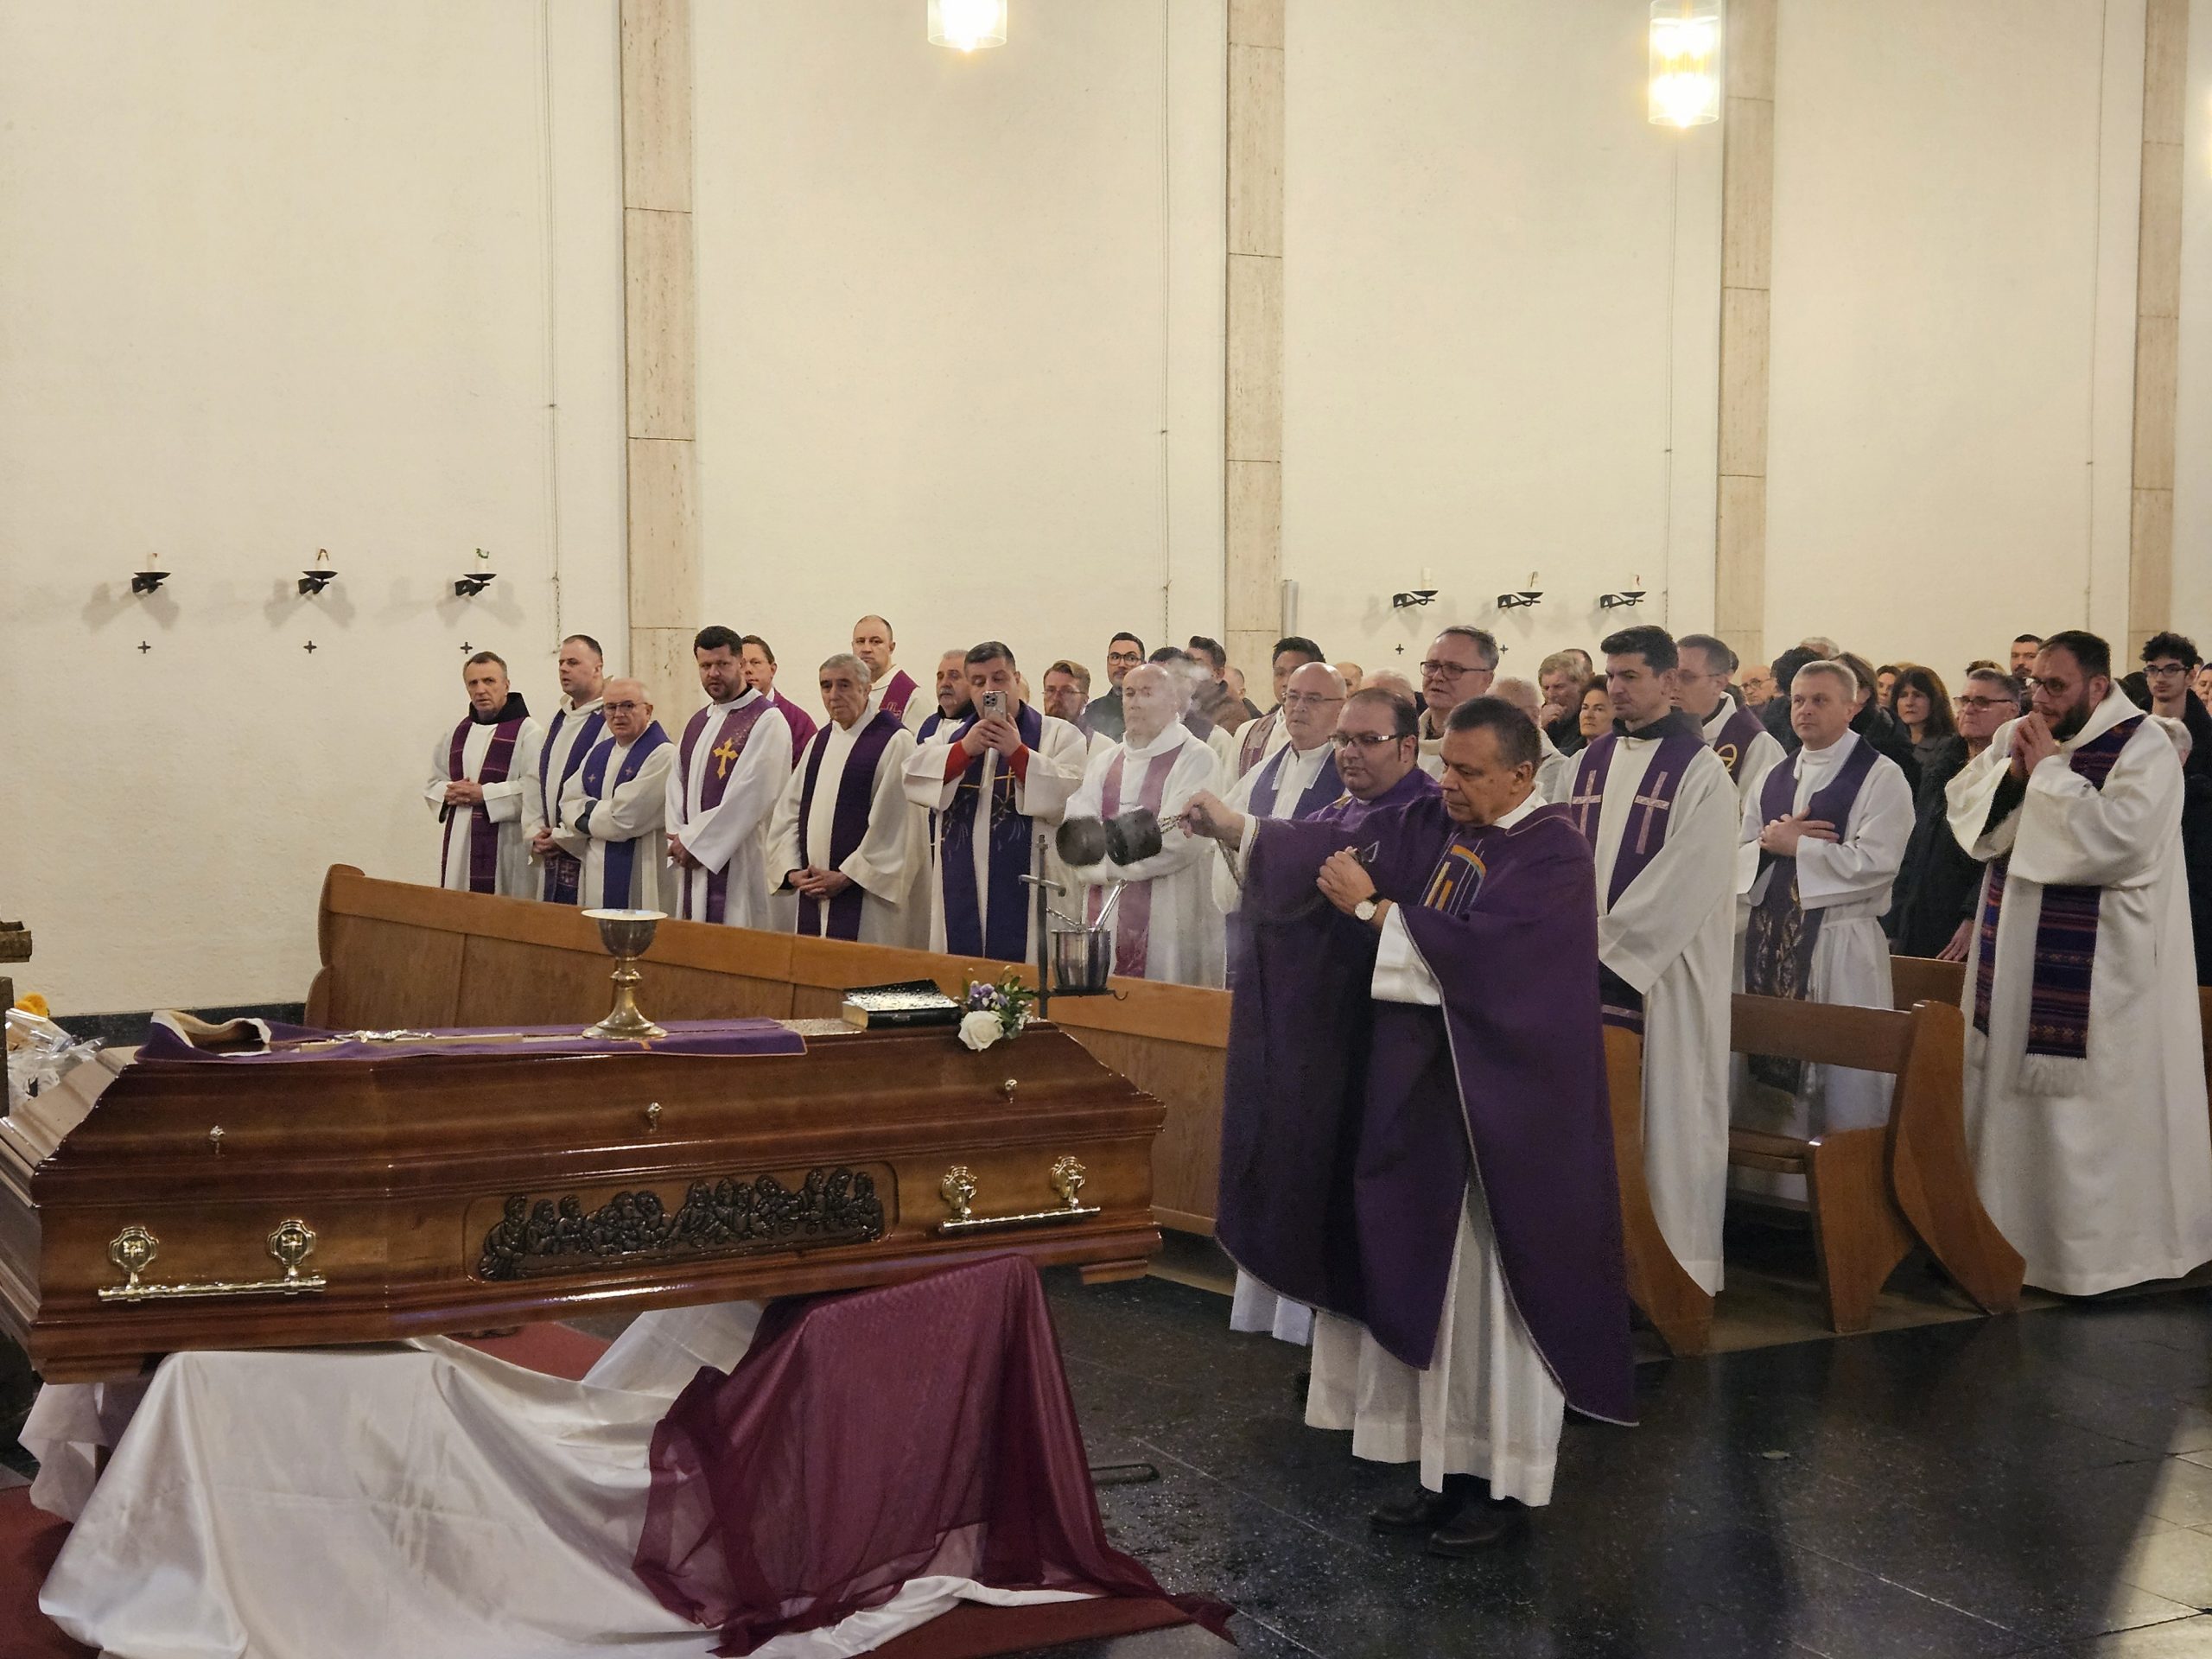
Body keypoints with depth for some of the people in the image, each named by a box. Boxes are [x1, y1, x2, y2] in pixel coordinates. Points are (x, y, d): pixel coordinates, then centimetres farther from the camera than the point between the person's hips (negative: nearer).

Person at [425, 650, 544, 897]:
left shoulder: (527, 732, -4)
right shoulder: (458, 732, 16)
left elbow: (536, 789, -17)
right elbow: (432, 785, 21)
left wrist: (484, 794, -15)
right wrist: (449, 793, -1)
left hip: (506, 847, -6)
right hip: (458, 847, 6)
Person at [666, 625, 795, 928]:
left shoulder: (767, 721, -8)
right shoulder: (698, 723, 17)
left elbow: (751, 796, -16)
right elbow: (676, 786, 14)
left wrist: (693, 841, -12)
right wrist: (679, 840, -4)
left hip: (740, 867, -7)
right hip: (693, 868, 7)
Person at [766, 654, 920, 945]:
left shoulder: (894, 741, -7)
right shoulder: (820, 741, 16)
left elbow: (892, 825, -13)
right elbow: (788, 810, 14)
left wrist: (846, 876, -13)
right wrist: (792, 871, 0)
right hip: (813, 895, 6)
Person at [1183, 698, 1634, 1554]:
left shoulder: (1553, 854, -12)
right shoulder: (1431, 824, 7)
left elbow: (1477, 949, -23)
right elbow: (1343, 843, -3)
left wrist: (1371, 909, -18)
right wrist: (1238, 828, -14)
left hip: (1503, 1110, -6)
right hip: (1421, 1098, 7)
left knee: (1492, 1291, 2)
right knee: (1427, 1284, 11)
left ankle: (1507, 1483, 15)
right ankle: (1449, 1470, 22)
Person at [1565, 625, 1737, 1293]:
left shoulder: (1700, 771, -7)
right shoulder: (1592, 761, 12)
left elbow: (1688, 880, -13)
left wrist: (1613, 939, -13)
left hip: (1664, 969, -6)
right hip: (1591, 961, 6)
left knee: (1663, 1112, -2)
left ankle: (1673, 1262, 8)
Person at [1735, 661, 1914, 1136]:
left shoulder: (1881, 777, -4)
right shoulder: (1774, 777, 15)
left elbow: (1874, 863, -16)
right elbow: (1740, 855, 13)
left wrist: (1793, 844, -11)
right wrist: (1770, 840, -8)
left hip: (1841, 944, -6)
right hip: (1770, 942, 6)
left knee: (1842, 1080, -2)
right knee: (1774, 1071, 8)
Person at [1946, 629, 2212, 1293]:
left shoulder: (2143, 746, -10)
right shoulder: (2017, 735, 9)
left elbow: (2119, 839, -24)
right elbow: (1964, 810, 7)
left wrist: (2049, 770, -18)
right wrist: (2012, 771, -10)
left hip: (2096, 971, -6)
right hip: (2016, 958, 7)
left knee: (2090, 1111, -1)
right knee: (2013, 1095, 12)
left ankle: (2100, 1250, 10)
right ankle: (2011, 1230, 24)